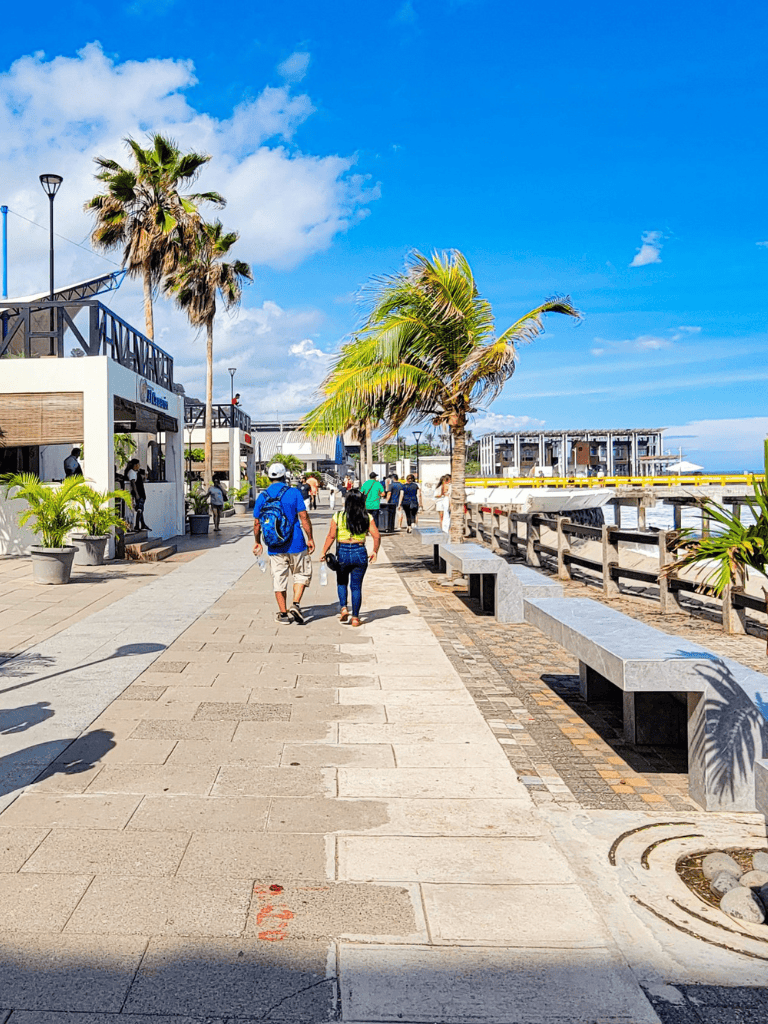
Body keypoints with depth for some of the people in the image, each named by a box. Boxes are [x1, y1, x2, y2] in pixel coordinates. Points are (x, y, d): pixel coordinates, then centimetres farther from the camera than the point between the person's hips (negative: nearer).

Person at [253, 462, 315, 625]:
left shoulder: (262, 496, 2)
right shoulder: (294, 492, -7)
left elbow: (256, 522, 7)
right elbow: (304, 517, -11)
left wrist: (257, 542, 19)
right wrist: (310, 538, -3)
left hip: (274, 547, 3)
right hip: (296, 544, -2)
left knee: (279, 579, 10)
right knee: (302, 574, 14)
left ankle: (283, 613, 15)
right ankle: (296, 605, -1)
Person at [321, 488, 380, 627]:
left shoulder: (338, 517, -4)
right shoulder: (367, 517, -1)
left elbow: (331, 536, -6)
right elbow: (377, 536, -2)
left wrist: (324, 553, 4)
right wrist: (375, 552, 12)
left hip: (343, 553, -1)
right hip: (360, 553, 1)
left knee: (342, 582, 22)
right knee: (356, 586, 9)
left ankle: (343, 607, 5)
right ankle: (355, 617, 12)